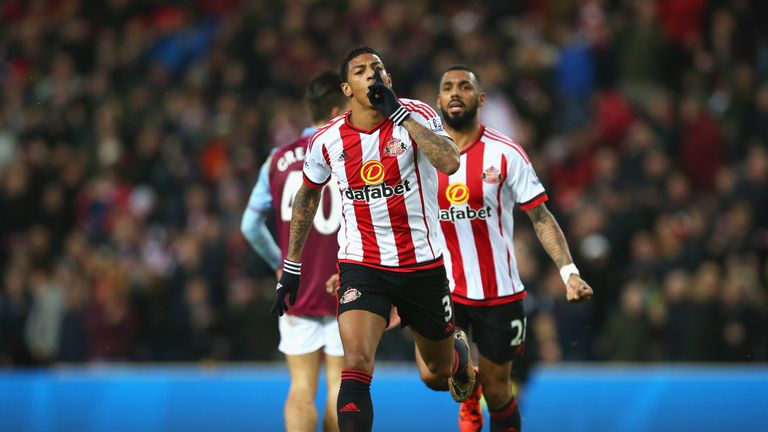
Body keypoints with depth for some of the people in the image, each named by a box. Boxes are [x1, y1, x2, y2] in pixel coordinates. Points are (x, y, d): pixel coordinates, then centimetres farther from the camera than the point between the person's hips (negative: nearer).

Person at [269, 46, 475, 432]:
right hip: (361, 266, 0)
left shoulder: (417, 116, -10)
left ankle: (460, 350, 59)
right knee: (356, 365, -23)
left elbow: (450, 163, -29)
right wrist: (291, 267, 15)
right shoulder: (327, 140, -3)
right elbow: (306, 198, 15)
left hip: (422, 264, 0)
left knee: (440, 366, 21)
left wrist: (400, 113, -28)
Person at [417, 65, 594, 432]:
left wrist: (569, 271, -17)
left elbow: (541, 217, -5)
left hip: (500, 293, -1)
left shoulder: (505, 154, -6)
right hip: (443, 288, 1)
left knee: (497, 391, 2)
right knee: (432, 374, -15)